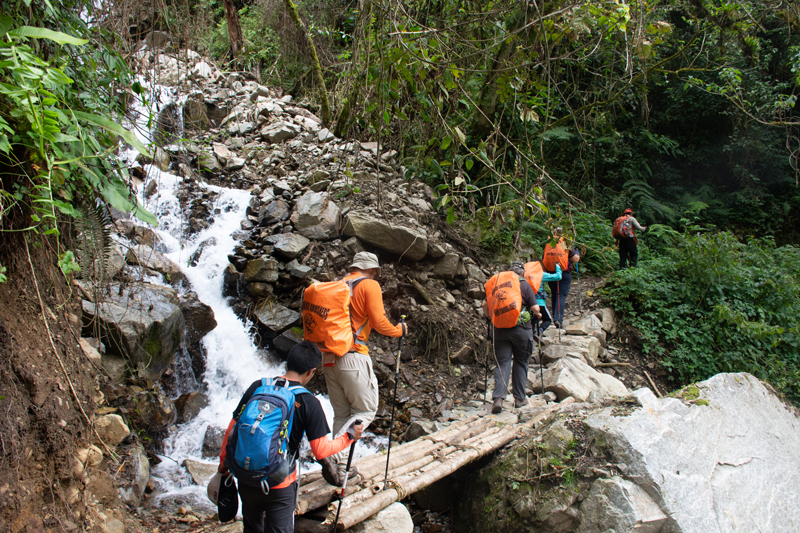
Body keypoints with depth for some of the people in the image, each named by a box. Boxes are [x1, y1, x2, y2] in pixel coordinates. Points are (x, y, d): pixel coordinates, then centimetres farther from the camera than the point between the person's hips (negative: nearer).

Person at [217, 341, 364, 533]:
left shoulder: (257, 387, -5)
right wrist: (350, 437, 4)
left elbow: (232, 429, 1)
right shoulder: (309, 403, -14)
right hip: (279, 487, -4)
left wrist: (224, 462, 16)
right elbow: (320, 451, -11)